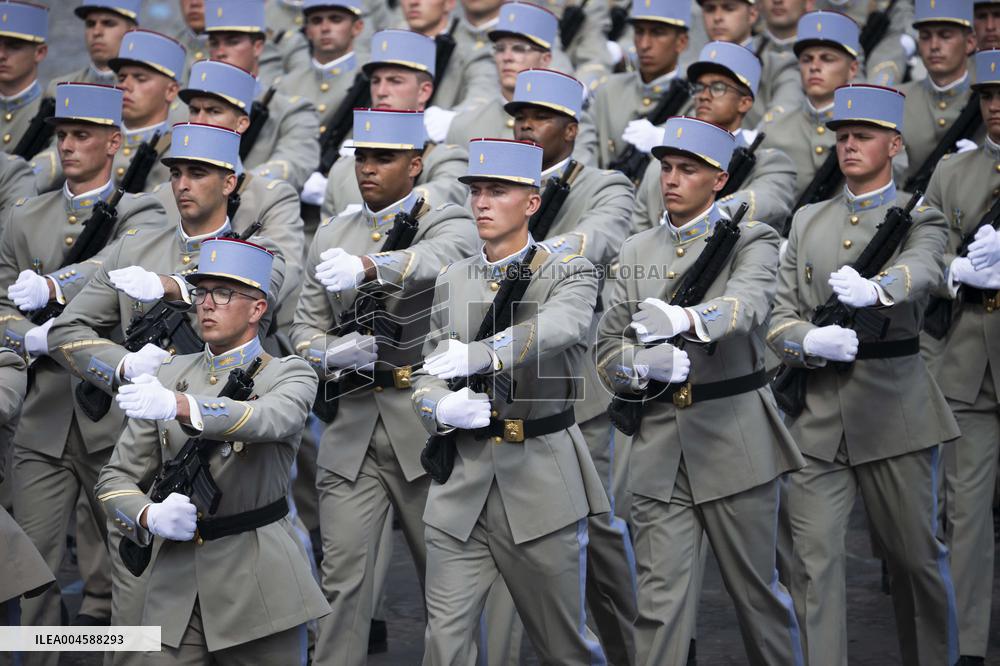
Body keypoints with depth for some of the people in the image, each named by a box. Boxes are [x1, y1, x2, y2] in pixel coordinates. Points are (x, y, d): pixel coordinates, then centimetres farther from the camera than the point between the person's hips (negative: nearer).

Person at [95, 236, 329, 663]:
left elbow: (270, 419, -25)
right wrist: (149, 516, -13)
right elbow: (117, 478, 10)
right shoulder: (168, 377, 9)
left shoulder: (290, 375, -1)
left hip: (260, 593, -3)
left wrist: (179, 406, -42)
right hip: (176, 586, 3)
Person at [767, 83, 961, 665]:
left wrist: (872, 290, -43)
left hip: (895, 413, -2)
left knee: (917, 555, 7)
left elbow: (921, 272, -21)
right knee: (814, 562, -4)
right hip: (818, 414, 2)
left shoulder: (921, 220, 4)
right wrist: (810, 341, -17)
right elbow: (779, 315, 7)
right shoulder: (809, 221, 14)